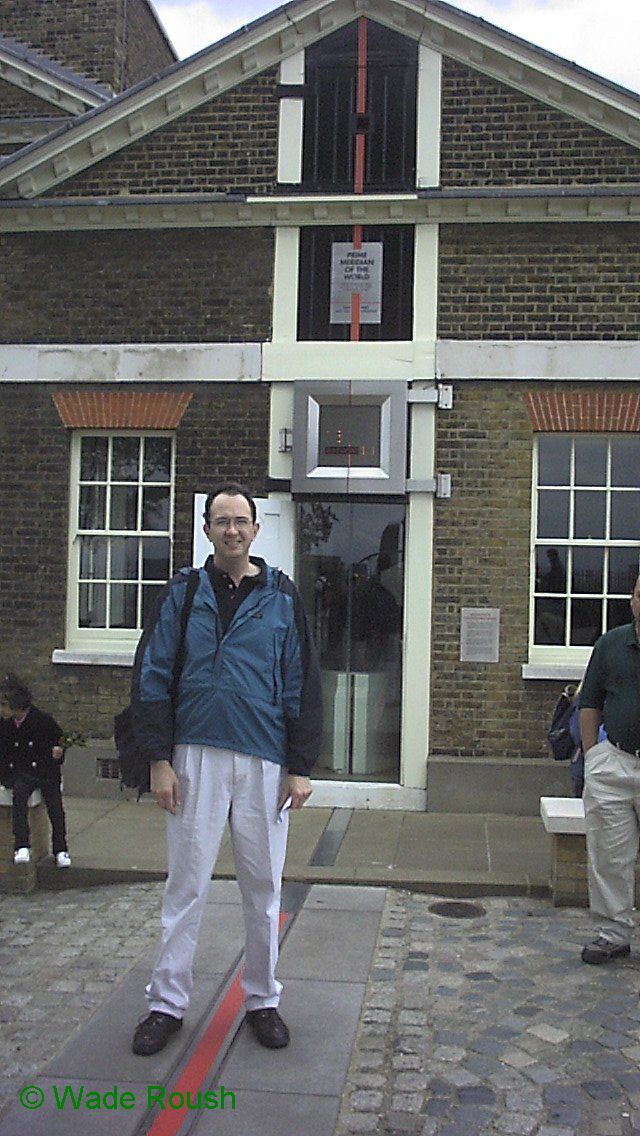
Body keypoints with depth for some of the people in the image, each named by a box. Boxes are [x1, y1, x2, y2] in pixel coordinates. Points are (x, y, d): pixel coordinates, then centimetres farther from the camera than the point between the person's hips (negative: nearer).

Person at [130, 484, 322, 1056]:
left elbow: (302, 685, 4)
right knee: (186, 885, 6)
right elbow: (152, 676, 2)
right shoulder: (182, 593, 4)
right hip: (196, 756, 0)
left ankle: (263, 999, 26)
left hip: (265, 761, 1)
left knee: (263, 887, 10)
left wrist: (300, 767, -1)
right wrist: (160, 758, -5)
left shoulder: (282, 596, 4)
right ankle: (167, 1002, 21)